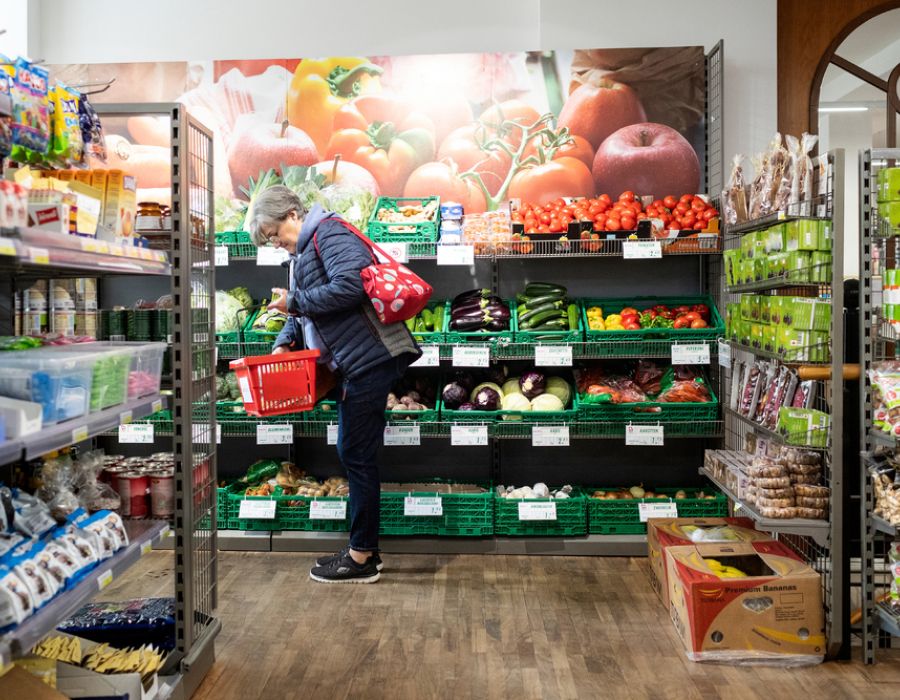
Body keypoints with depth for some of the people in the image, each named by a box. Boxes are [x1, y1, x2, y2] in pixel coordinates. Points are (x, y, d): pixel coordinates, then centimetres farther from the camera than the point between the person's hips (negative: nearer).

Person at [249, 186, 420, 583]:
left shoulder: (329, 233, -9)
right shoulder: (302, 254, 21)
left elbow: (350, 285, -25)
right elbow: (304, 313, 23)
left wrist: (295, 302, -15)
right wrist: (285, 342, 5)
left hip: (370, 359, -10)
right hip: (355, 364, 10)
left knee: (357, 455, -3)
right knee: (355, 454, 14)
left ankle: (361, 558, 9)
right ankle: (366, 548, 26)